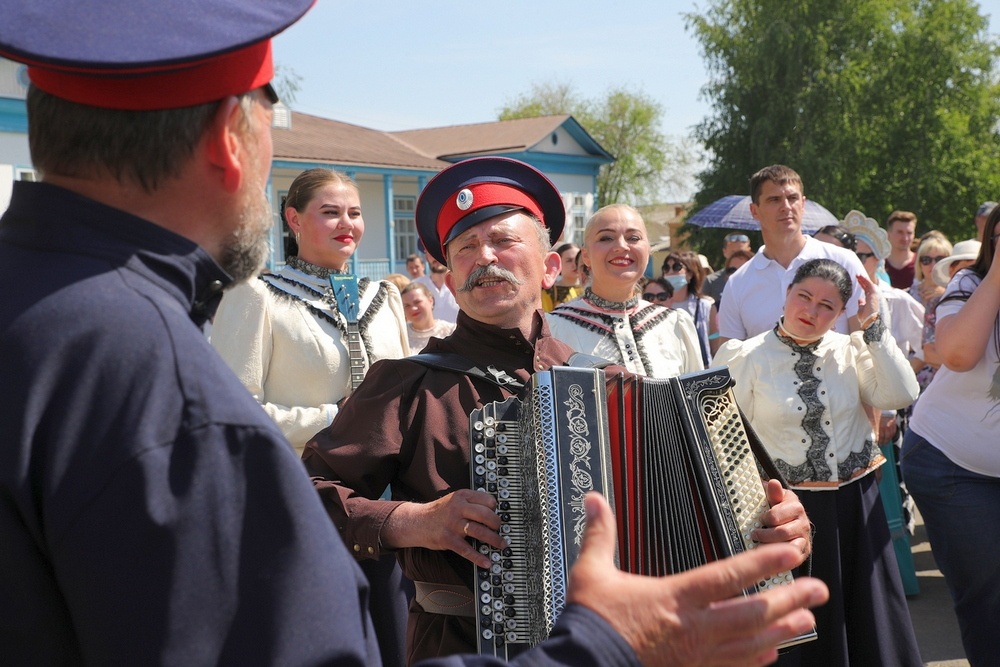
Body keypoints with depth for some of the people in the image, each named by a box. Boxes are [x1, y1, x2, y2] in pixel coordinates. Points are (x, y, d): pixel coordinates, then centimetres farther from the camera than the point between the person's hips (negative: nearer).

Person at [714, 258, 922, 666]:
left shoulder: (850, 350, 1)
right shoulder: (748, 358, -6)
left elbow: (900, 395, -13)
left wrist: (873, 325, -12)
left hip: (855, 503, 3)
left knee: (861, 616, 14)